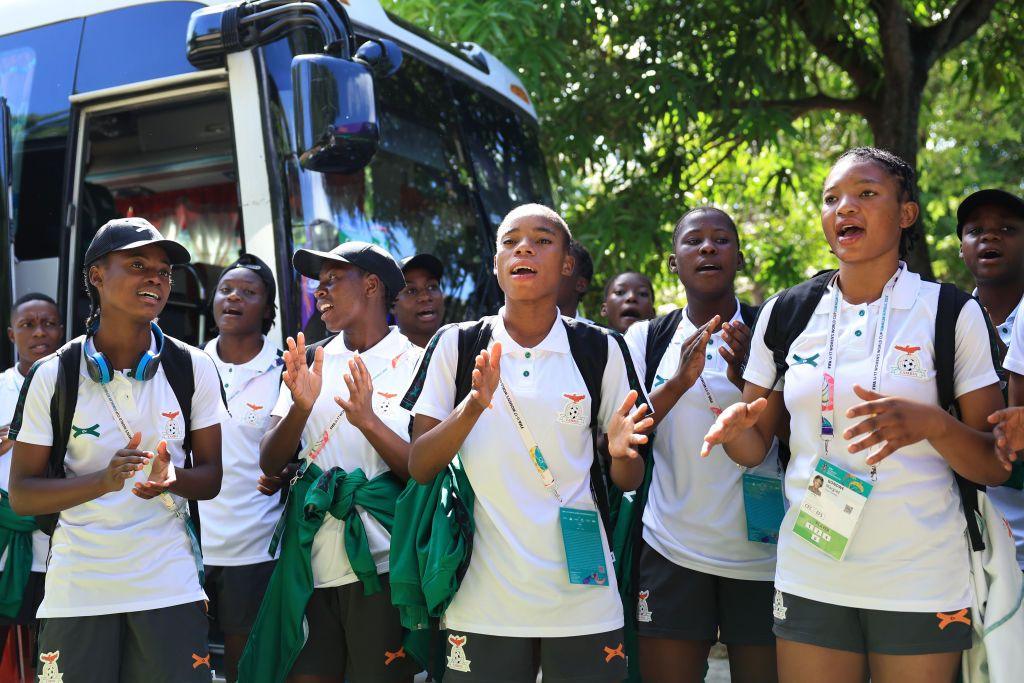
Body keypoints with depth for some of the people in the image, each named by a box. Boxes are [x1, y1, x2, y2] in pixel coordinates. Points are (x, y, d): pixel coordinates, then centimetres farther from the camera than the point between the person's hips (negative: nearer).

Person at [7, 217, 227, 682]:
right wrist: (104, 481, -21)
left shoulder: (194, 368, -2)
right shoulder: (52, 375, -6)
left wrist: (171, 479, -20)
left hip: (170, 585, 1)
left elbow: (210, 478, 2)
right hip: (77, 590, -1)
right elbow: (21, 495, -4)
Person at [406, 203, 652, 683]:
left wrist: (620, 449, -18)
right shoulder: (456, 345, 0)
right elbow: (418, 468, -3)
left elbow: (629, 482, 5)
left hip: (581, 596, 0)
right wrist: (474, 405, -19)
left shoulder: (600, 350, 0)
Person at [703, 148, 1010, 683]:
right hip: (809, 577, 2)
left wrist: (931, 424, -23)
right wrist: (737, 424, -14)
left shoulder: (953, 314, -4)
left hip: (921, 583, -2)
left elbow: (996, 467, -4)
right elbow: (754, 448, 9)